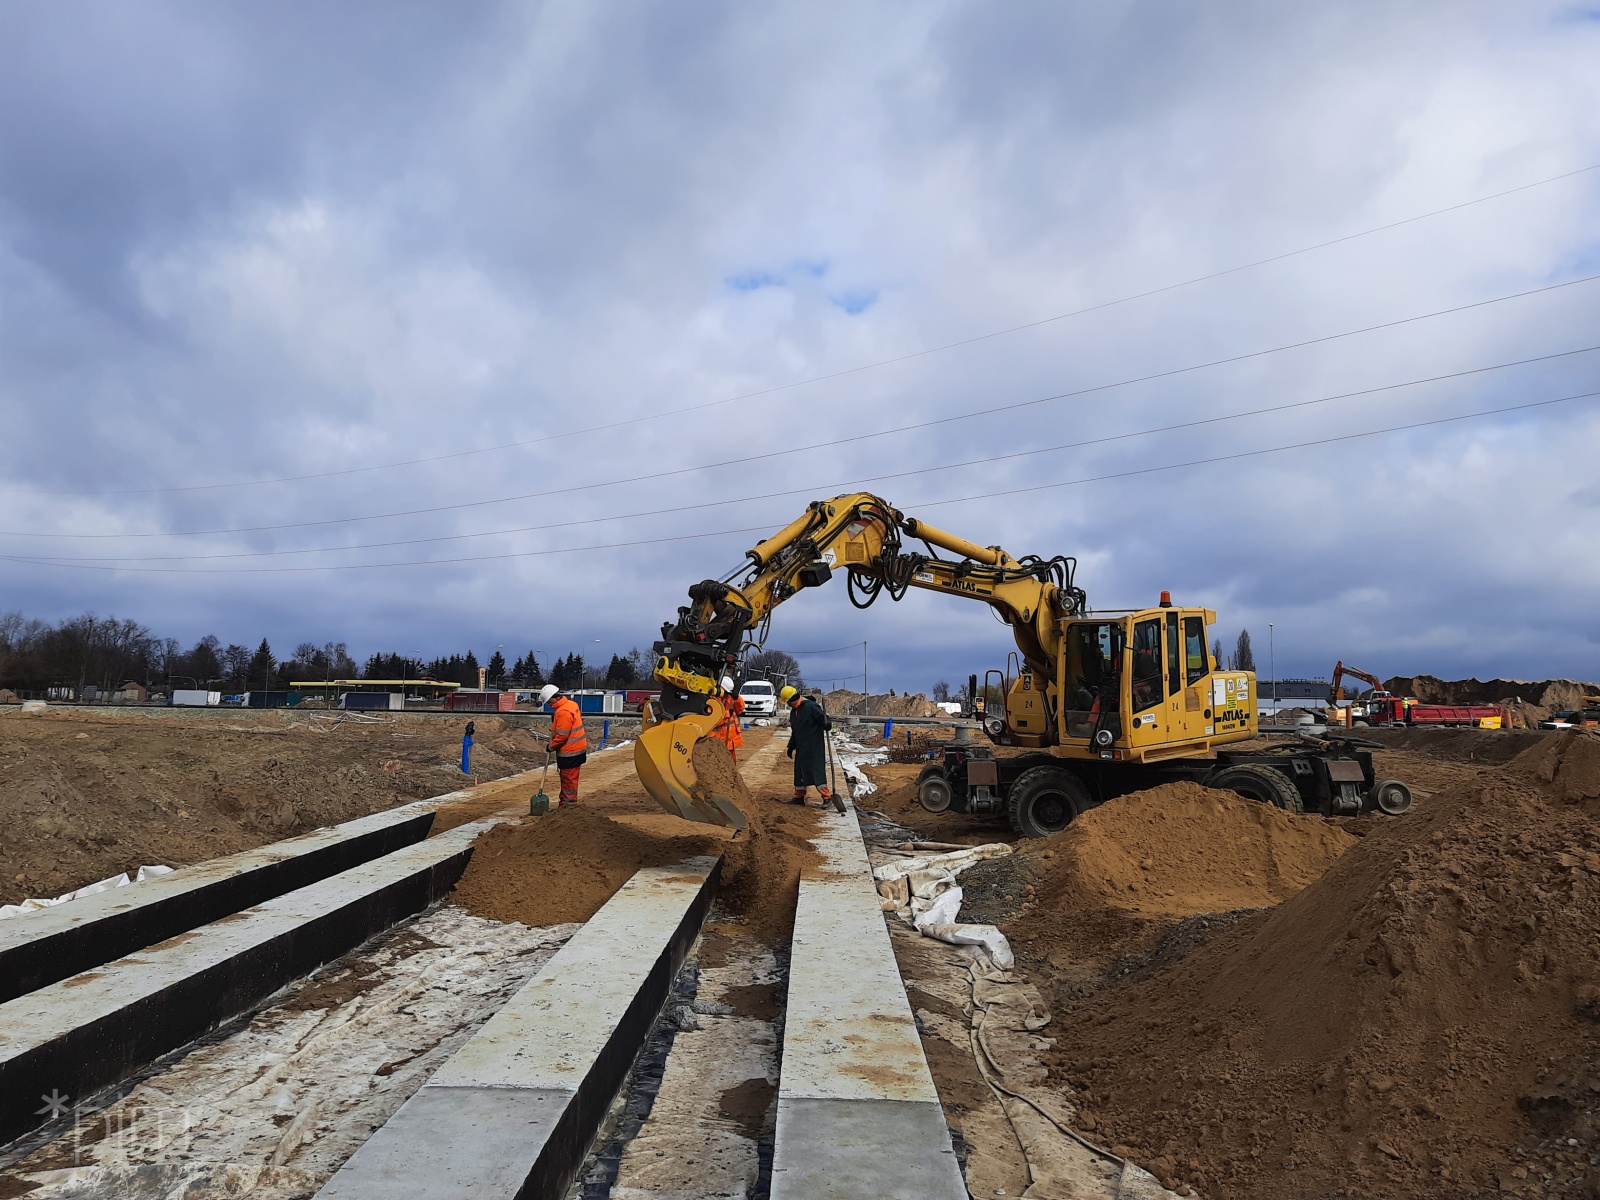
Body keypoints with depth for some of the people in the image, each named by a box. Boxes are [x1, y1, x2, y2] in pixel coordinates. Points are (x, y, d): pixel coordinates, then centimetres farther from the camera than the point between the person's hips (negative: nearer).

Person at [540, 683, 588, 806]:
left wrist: (552, 746, -8)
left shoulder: (563, 712, -23)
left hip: (569, 752, -10)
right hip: (576, 748, 10)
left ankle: (569, 804, 5)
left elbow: (562, 735, -24)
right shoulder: (571, 704, 9)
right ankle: (565, 803, 25)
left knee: (568, 779, -2)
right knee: (567, 778, 17)